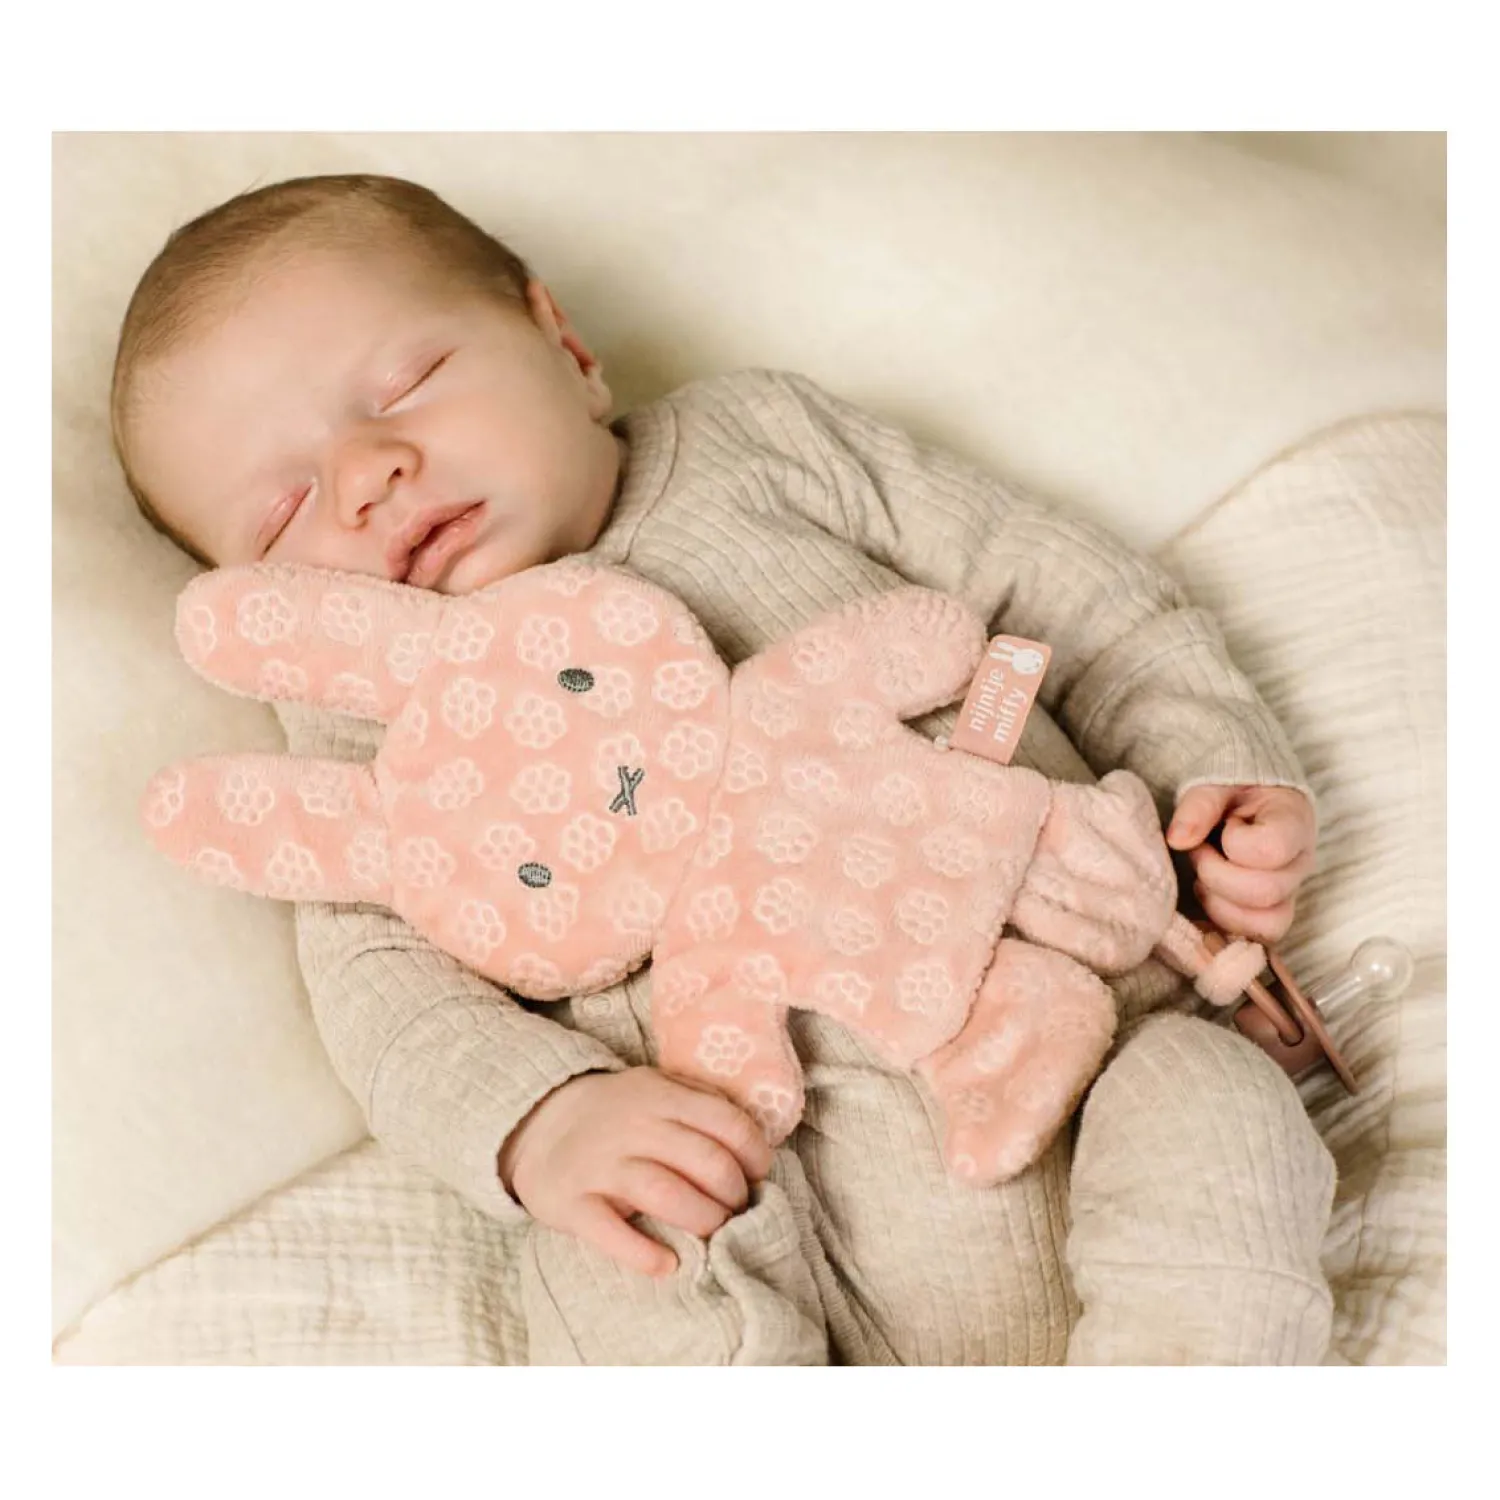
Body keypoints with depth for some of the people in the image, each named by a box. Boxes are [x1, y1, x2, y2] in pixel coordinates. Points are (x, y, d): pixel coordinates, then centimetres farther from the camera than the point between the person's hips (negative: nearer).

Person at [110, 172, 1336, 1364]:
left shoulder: (765, 438, 15)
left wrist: (1217, 763, 4)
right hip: (749, 1166, -1)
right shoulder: (364, 715, 14)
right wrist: (537, 1122, -18)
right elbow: (380, 968, 2)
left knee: (1216, 1114, -24)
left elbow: (1057, 586, 17)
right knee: (633, 1282, -30)